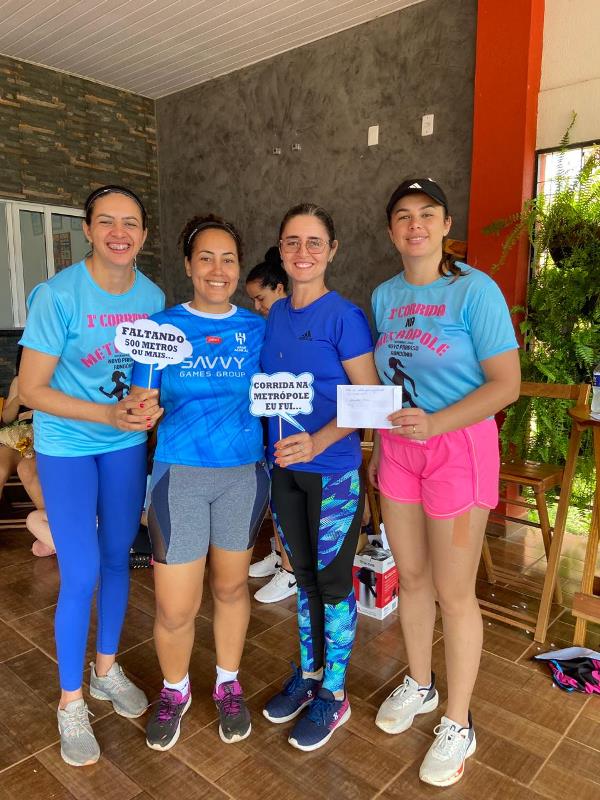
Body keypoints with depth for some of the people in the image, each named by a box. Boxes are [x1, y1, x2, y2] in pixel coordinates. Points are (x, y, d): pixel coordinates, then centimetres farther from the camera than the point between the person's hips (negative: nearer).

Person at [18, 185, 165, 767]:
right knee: (81, 576, -2)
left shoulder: (153, 297, -4)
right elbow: (31, 389, -16)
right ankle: (71, 702, 22)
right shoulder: (57, 295, -17)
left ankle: (106, 668, 38)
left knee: (117, 559, 15)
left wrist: (150, 404, -16)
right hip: (66, 446, -4)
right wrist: (108, 414, -25)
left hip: (126, 443, 4)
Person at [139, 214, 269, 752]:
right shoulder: (162, 326, -1)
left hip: (244, 473, 2)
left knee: (231, 586, 17)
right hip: (180, 474, -1)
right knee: (175, 609, 3)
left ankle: (228, 686, 41)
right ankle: (174, 691, 35)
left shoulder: (258, 330, 3)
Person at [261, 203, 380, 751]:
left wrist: (317, 441, -27)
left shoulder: (344, 316, -11)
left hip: (332, 470, -5)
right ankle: (309, 673, 38)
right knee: (304, 575, 19)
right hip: (283, 467, 6)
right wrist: (270, 446, 3)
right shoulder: (275, 315, 7)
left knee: (333, 582, 8)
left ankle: (334, 693, 28)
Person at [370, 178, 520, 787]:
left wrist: (435, 423, -25)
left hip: (458, 446, -5)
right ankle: (419, 684, 40)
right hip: (398, 447, 6)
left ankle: (458, 725, 26)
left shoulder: (475, 290, -11)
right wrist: (377, 447, 10)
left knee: (453, 592, 5)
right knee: (411, 577, 17)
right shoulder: (385, 296, 7)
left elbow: (506, 382, -14)